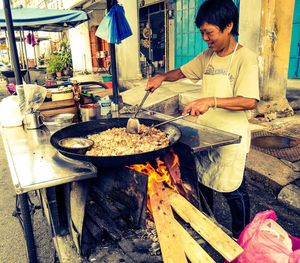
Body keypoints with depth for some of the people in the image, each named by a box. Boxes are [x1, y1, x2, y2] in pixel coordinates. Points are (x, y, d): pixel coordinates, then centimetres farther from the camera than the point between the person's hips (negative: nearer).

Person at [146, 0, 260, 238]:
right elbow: (183, 72, 16)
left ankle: (241, 237, 32)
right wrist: (163, 77, -4)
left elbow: (250, 101, -26)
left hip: (230, 138, -7)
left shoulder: (246, 58, -16)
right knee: (203, 182, 20)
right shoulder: (207, 55, 5)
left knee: (233, 190, 6)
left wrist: (212, 100, -38)